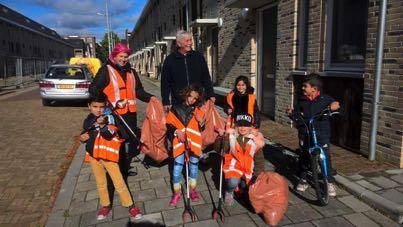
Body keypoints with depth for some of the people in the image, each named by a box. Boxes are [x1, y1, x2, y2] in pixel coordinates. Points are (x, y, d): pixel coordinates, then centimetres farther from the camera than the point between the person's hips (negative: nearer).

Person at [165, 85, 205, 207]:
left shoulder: (197, 110, 7)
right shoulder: (176, 108, 0)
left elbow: (202, 128, 9)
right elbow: (169, 124, 2)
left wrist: (201, 121, -11)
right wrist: (177, 132, -14)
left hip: (194, 142, 2)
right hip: (179, 142, -2)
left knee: (194, 165, 13)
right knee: (177, 167, -2)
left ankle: (192, 190, 31)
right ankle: (176, 193, 14)